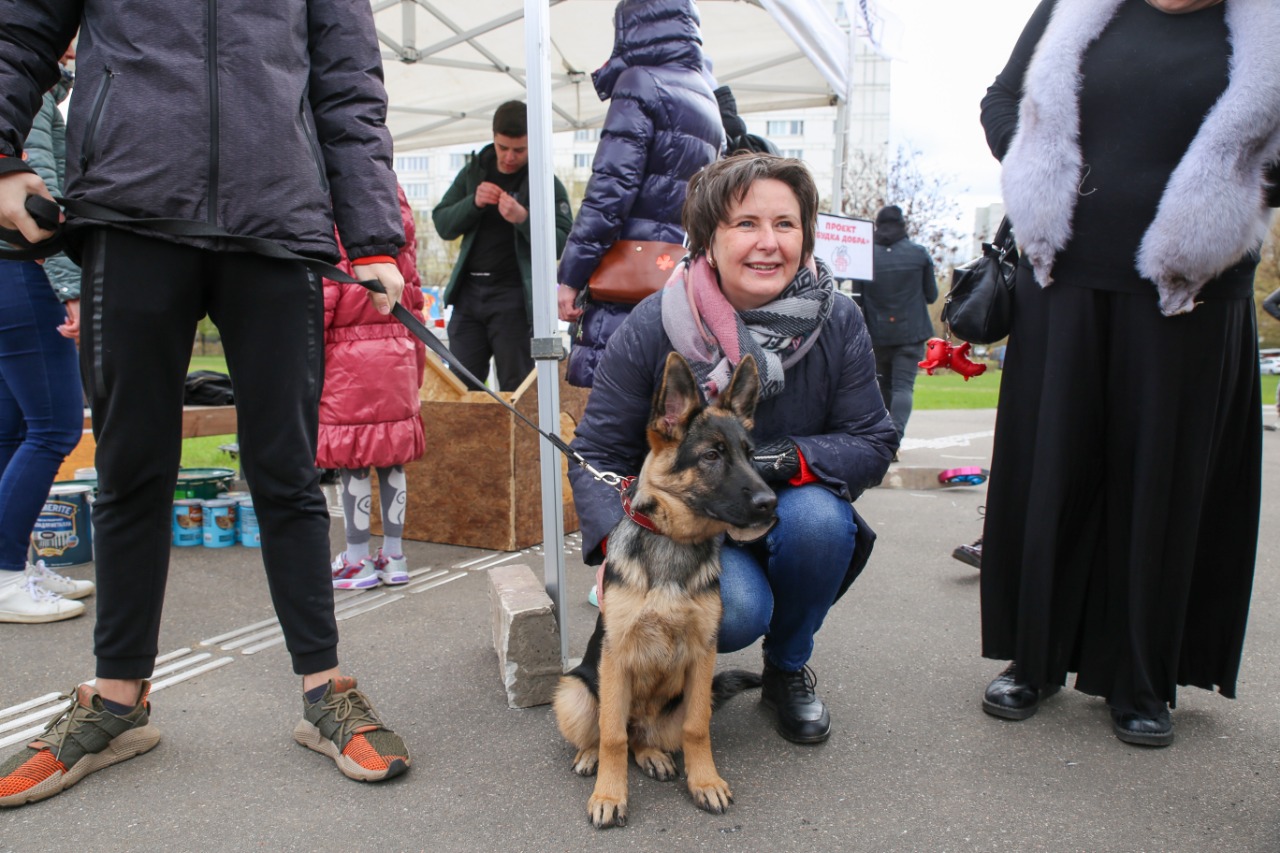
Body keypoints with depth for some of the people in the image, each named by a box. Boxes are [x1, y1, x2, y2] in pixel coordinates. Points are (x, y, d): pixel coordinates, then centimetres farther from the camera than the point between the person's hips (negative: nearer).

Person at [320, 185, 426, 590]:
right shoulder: (401, 216, 13)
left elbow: (321, 297, -12)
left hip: (348, 358, -6)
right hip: (397, 354, 6)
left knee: (352, 458, 1)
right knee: (391, 456, 10)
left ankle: (358, 558, 8)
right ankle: (394, 555, 16)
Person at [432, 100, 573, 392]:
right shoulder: (474, 171, 12)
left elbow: (562, 243, -9)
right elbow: (442, 225, 8)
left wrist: (524, 220, -24)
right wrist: (473, 203, -10)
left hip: (515, 297, -4)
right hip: (469, 291, 4)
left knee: (517, 390, 0)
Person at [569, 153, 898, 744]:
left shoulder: (838, 323, -11)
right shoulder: (652, 327, -15)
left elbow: (872, 444, -8)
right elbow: (597, 452, -11)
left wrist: (785, 461, -28)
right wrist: (615, 546, -28)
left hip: (789, 516, 3)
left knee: (818, 517, -32)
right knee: (737, 610, -32)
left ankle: (788, 670, 0)